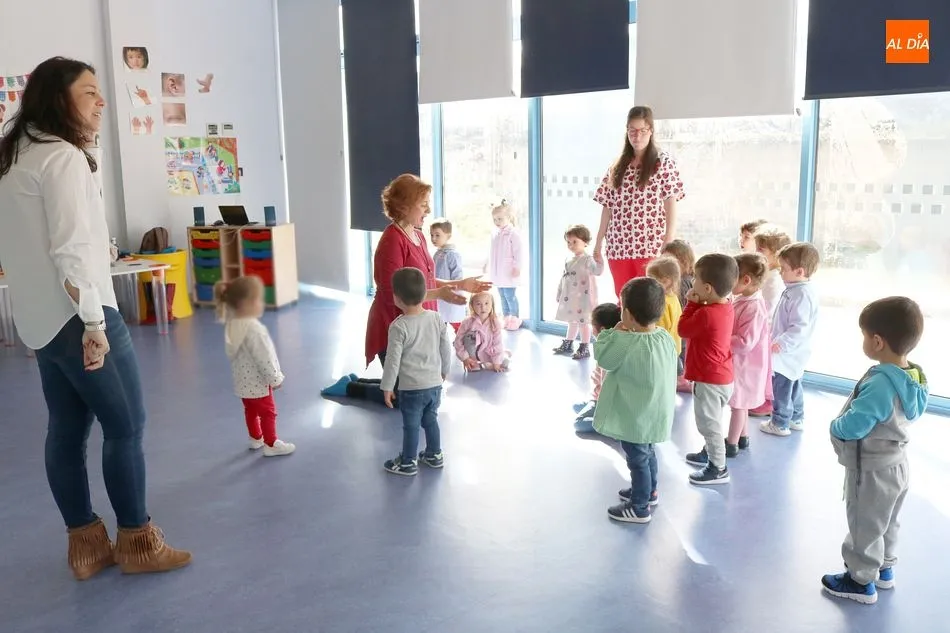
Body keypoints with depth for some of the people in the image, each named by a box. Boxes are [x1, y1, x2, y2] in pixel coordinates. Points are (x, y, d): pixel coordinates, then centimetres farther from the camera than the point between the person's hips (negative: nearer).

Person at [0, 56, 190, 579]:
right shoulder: (63, 157, -15)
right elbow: (70, 249, -22)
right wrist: (94, 323, -20)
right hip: (75, 316, -10)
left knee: (67, 429, 12)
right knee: (126, 427, 0)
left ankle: (85, 545, 22)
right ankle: (137, 542, 11)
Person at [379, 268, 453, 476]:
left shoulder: (398, 326, -18)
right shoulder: (437, 318, -3)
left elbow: (393, 360, -15)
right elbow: (446, 349, 6)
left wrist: (387, 387, -5)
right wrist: (444, 371, 22)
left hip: (412, 388, -5)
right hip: (435, 384, 5)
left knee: (411, 425, 9)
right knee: (430, 419, 22)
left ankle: (408, 463, 22)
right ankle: (434, 455, 35)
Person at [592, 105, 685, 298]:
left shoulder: (664, 163, 3)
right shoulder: (617, 166, 14)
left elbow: (671, 202, -3)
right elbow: (608, 207, 13)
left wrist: (670, 242, -13)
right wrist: (598, 244, 9)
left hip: (651, 247, -4)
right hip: (618, 247, 4)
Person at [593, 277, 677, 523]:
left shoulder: (627, 343, -29)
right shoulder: (666, 337, -6)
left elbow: (602, 356, -16)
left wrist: (615, 332, -5)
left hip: (635, 416, -8)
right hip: (653, 413, 8)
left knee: (637, 458, 7)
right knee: (647, 452, 27)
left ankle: (639, 508, 21)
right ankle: (649, 491, 46)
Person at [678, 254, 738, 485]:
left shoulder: (706, 313, -28)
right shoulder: (726, 306, 0)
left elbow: (683, 329, -13)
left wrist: (692, 303, -8)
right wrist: (698, 304, -1)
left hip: (709, 380, -10)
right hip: (722, 376, 10)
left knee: (709, 424, 5)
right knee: (711, 422, 27)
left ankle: (718, 469, 16)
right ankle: (710, 453, 44)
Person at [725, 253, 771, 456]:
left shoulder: (754, 308, -28)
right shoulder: (741, 300, 1)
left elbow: (745, 343, -31)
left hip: (743, 365, -9)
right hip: (737, 362, 9)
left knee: (738, 404, 5)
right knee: (740, 403, 21)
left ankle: (732, 445, 17)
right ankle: (742, 437, 37)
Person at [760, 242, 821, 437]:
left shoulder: (802, 294, -25)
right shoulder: (799, 289, 7)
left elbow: (799, 327, -29)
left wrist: (782, 343, -33)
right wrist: (780, 341, 20)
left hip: (787, 353, -11)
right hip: (792, 352, 11)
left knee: (781, 387, 1)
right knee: (793, 386, 22)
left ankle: (780, 424, 12)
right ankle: (796, 419, 35)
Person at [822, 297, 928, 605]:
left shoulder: (881, 382, -34)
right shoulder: (913, 377, -6)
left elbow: (853, 426, -33)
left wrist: (835, 426, -11)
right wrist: (844, 425, 4)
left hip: (871, 472, -9)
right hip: (895, 466, 9)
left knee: (865, 527, 12)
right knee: (887, 524, 27)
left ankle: (861, 581, 29)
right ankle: (885, 569, 45)